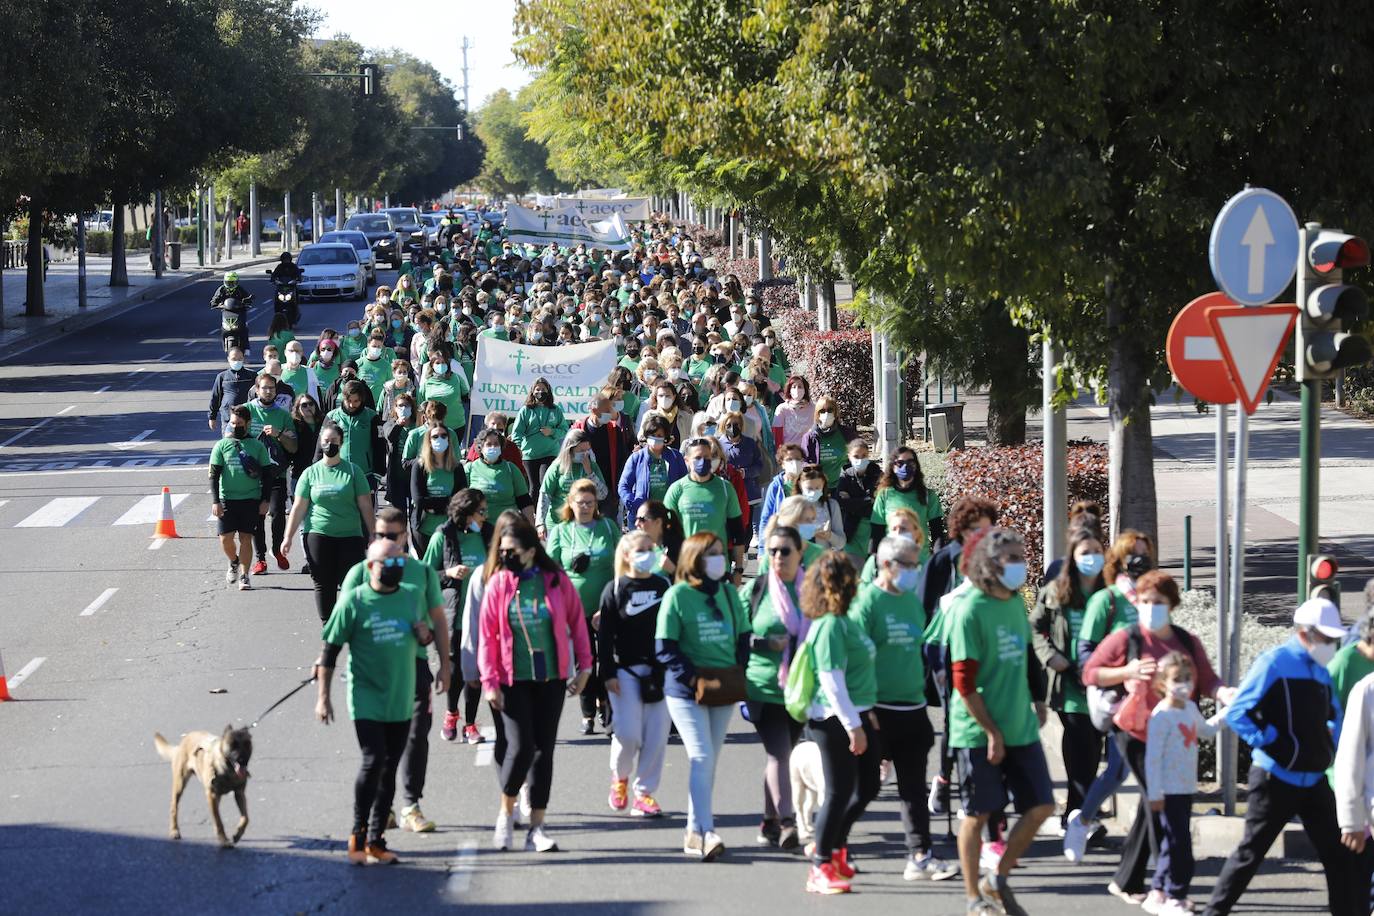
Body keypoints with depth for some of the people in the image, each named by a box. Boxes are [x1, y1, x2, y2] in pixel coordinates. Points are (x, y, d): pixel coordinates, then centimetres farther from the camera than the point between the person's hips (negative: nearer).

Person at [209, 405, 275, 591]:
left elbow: (267, 475, 8)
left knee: (246, 537, -2)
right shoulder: (221, 446, 4)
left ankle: (243, 575, 6)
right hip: (227, 499, 0)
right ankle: (234, 563, 26)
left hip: (251, 499, 0)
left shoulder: (257, 446, 5)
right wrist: (215, 501, -7)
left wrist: (265, 500, 0)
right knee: (225, 537, -3)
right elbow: (214, 475, 2)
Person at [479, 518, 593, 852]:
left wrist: (584, 665, 6)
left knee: (544, 750, 5)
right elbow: (487, 635, -3)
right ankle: (506, 812, 14)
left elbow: (577, 622, 7)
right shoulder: (497, 584, -5)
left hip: (551, 679, 2)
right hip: (512, 681, -2)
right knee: (520, 747, -11)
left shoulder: (556, 581, -3)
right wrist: (490, 682, -7)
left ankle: (537, 828, 11)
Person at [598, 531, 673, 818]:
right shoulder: (615, 589, -1)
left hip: (659, 671, 3)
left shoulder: (663, 585, 8)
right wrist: (608, 673, -10)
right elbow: (605, 634, -3)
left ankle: (645, 793, 8)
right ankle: (619, 778, 19)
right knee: (628, 734, -10)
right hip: (626, 670, -3)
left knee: (656, 735, -1)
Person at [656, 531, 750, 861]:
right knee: (702, 757, -15)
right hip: (687, 693, -6)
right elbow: (664, 648, -10)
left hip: (724, 690, 6)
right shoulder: (677, 595, -9)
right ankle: (705, 831, -18)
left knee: (710, 761, 10)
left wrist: (739, 672, 0)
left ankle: (694, 833, 17)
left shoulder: (729, 593, 7)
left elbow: (743, 637, 14)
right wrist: (693, 678, -17)